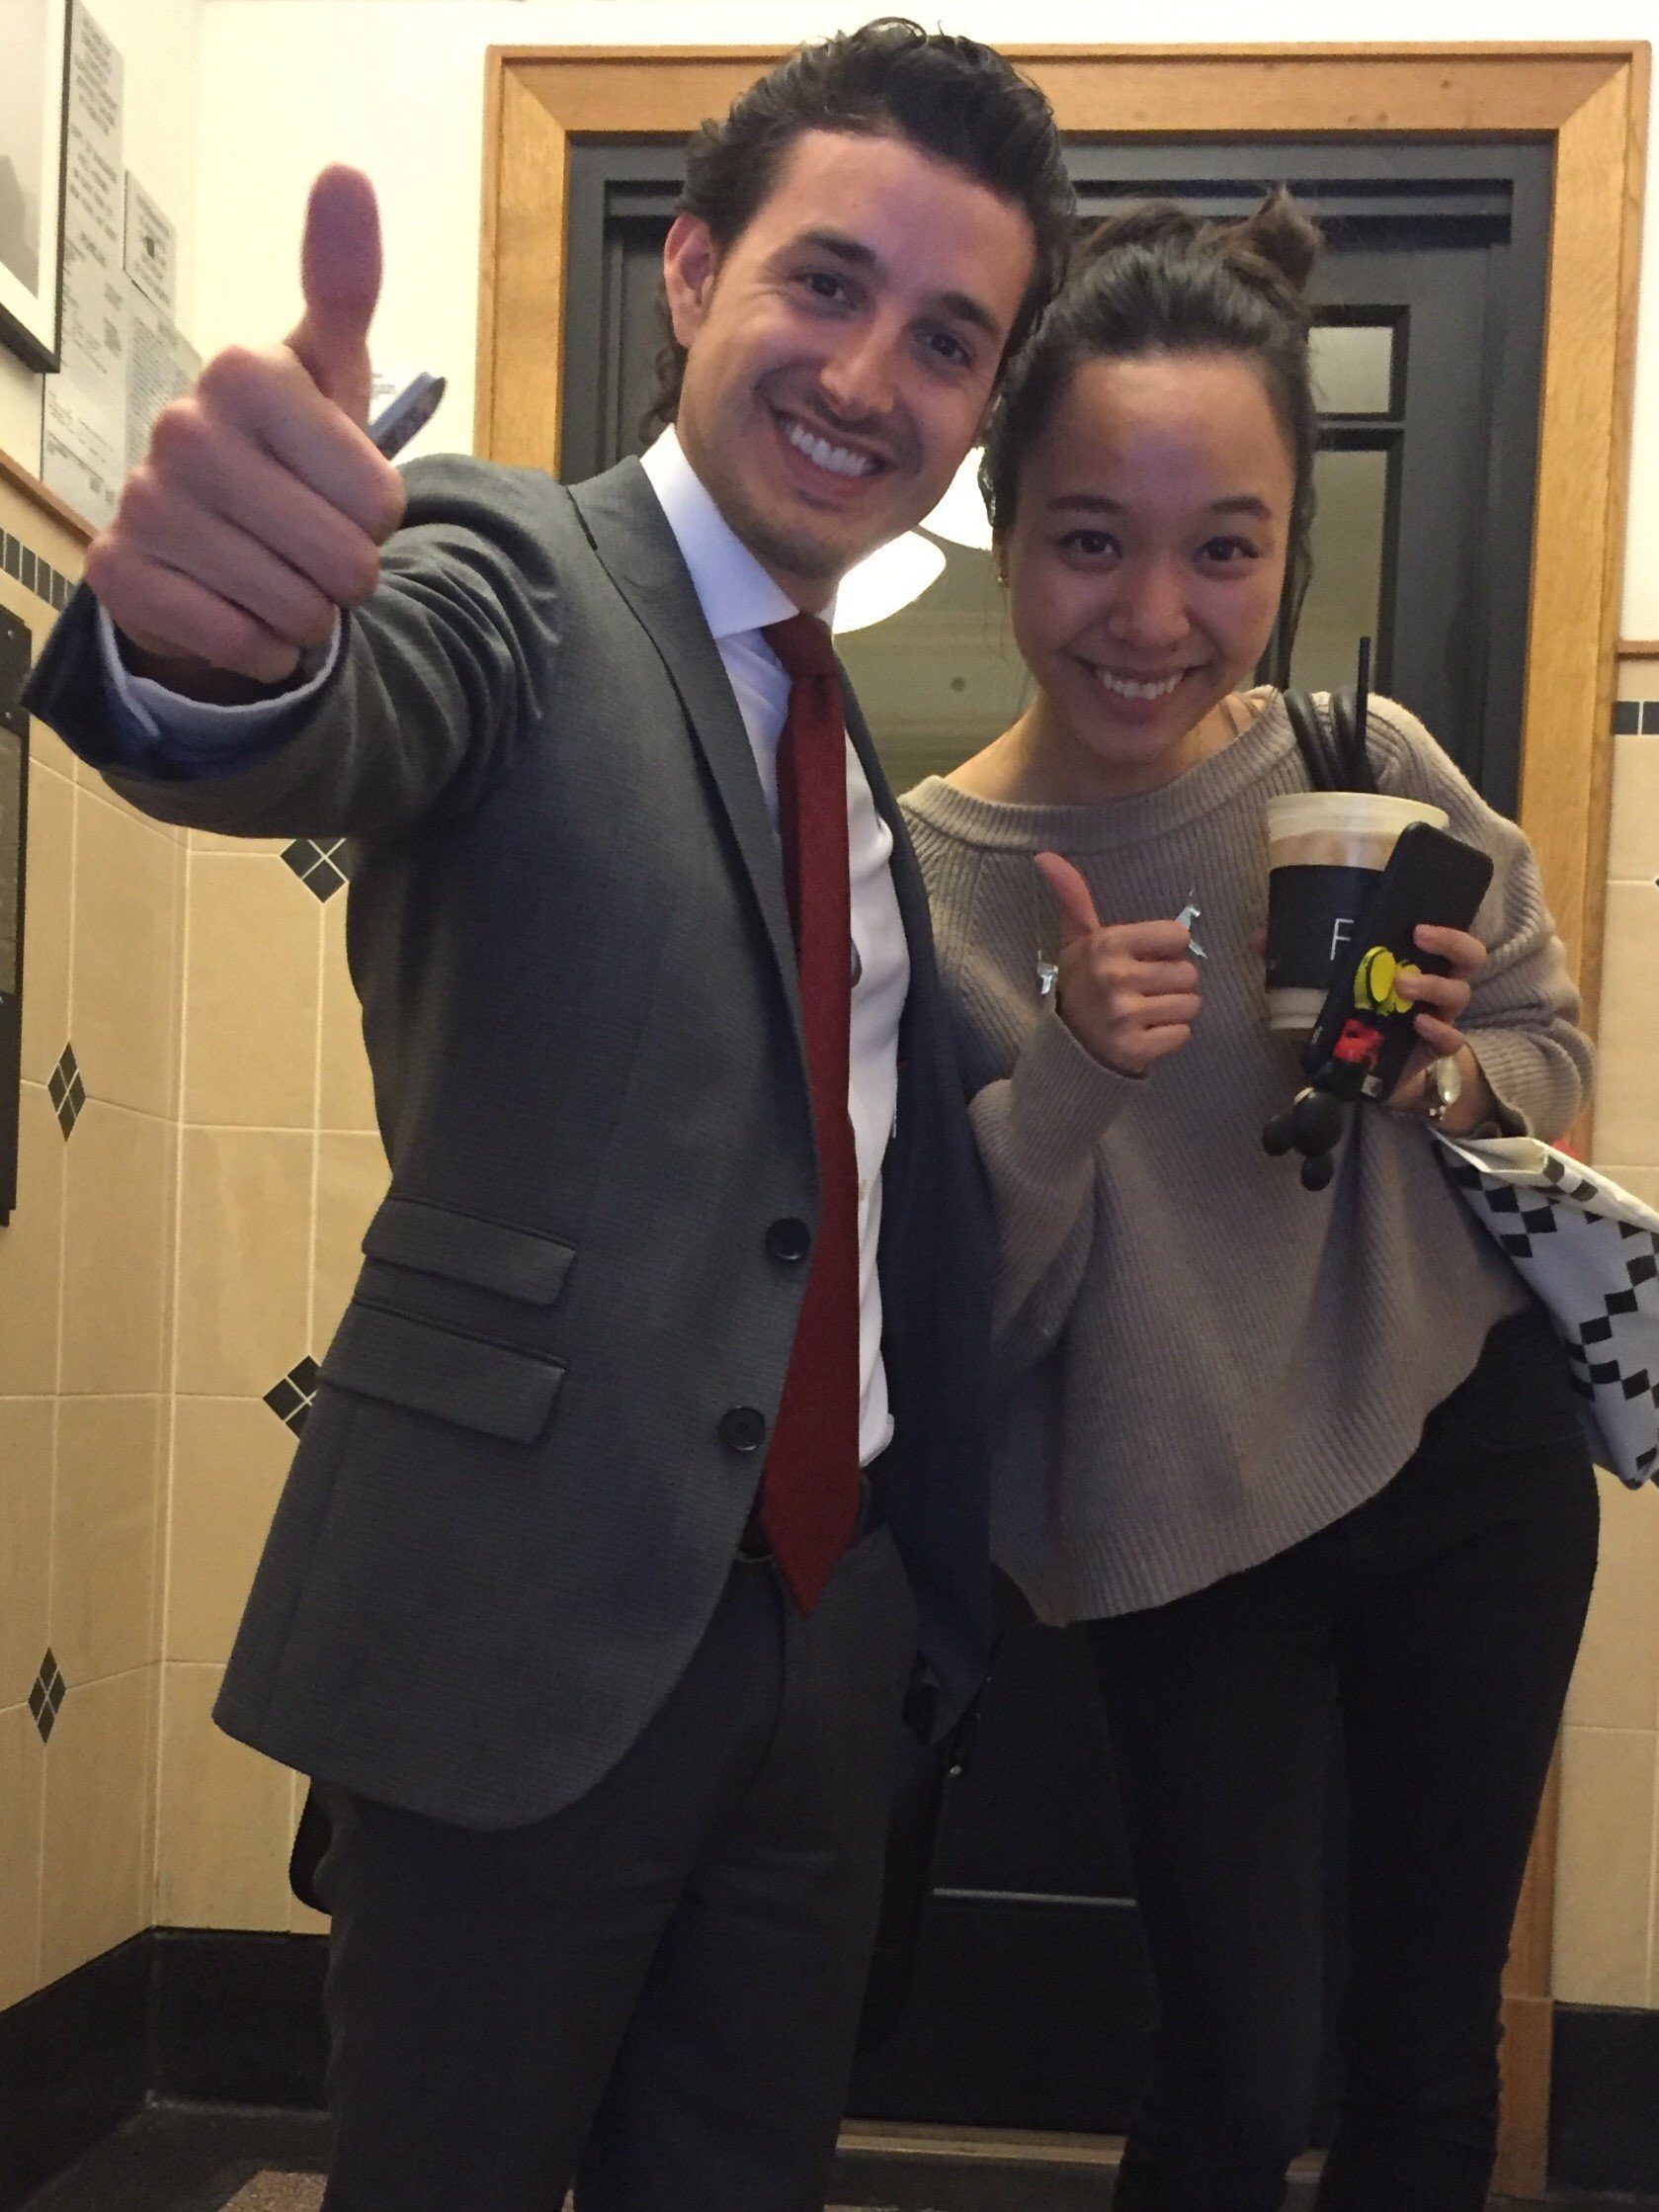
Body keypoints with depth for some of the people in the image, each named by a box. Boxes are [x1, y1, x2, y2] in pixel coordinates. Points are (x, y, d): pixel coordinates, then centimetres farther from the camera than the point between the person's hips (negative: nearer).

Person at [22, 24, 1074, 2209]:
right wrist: (221, 642, -53)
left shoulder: (873, 725, 12)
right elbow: (337, 732, -34)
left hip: (837, 1609, 7)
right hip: (530, 1610, -6)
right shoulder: (517, 575, -9)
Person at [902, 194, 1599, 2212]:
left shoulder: (1372, 767, -11)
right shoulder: (921, 883, -15)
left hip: (1470, 1449, 2)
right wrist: (1069, 1067, -29)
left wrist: (1442, 1076, -18)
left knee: (1430, 2042, 15)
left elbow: (1553, 1042, 4)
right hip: (1184, 1540, -2)